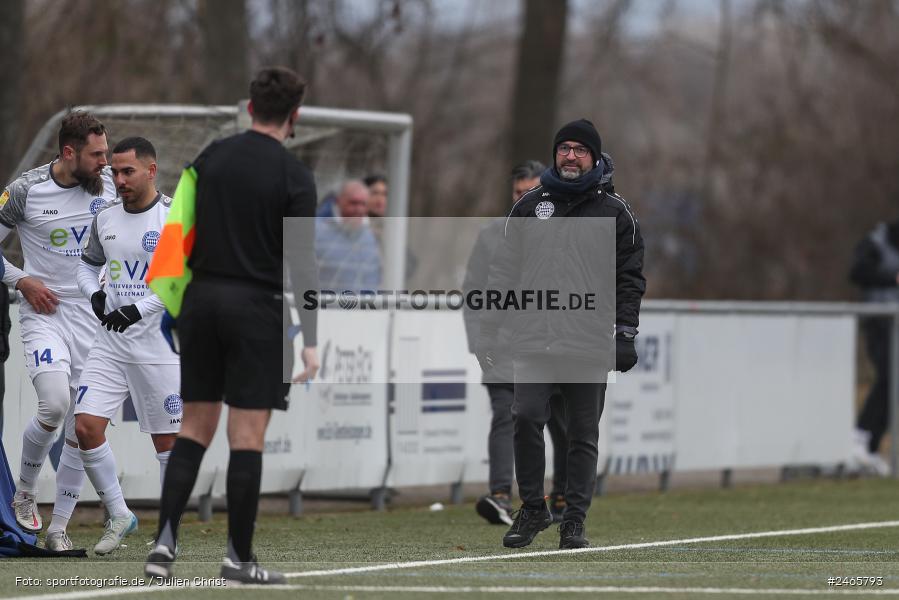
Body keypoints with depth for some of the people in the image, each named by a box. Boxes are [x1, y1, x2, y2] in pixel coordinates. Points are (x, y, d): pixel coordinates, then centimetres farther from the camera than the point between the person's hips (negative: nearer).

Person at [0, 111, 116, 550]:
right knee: (54, 407, -24)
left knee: (81, 431, 1)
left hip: (94, 317, 3)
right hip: (44, 313, -3)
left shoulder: (109, 185, -1)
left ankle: (59, 528, 13)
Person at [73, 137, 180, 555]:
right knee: (86, 425, -10)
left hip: (159, 346, -5)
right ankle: (118, 515, 6)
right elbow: (88, 264, 24)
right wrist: (94, 293, 2)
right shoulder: (106, 219, 9)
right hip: (110, 343, 5)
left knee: (168, 441, 1)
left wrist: (140, 309, -21)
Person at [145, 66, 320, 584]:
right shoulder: (294, 176, -8)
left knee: (196, 426, 10)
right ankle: (239, 557, 0)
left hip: (202, 299, 5)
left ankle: (166, 540, -2)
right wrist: (310, 341, -9)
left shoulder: (212, 158, 7)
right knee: (248, 434, -1)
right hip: (258, 307, -5)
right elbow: (302, 264, -11)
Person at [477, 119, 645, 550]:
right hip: (533, 342, 1)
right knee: (526, 418, -13)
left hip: (588, 346, -1)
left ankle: (574, 520, 9)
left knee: (583, 435, 2)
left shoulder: (615, 212, 7)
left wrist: (625, 336, -3)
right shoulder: (529, 207, 12)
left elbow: (630, 280, 6)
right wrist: (489, 330, 7)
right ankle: (532, 510, 2)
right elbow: (503, 271, 14)